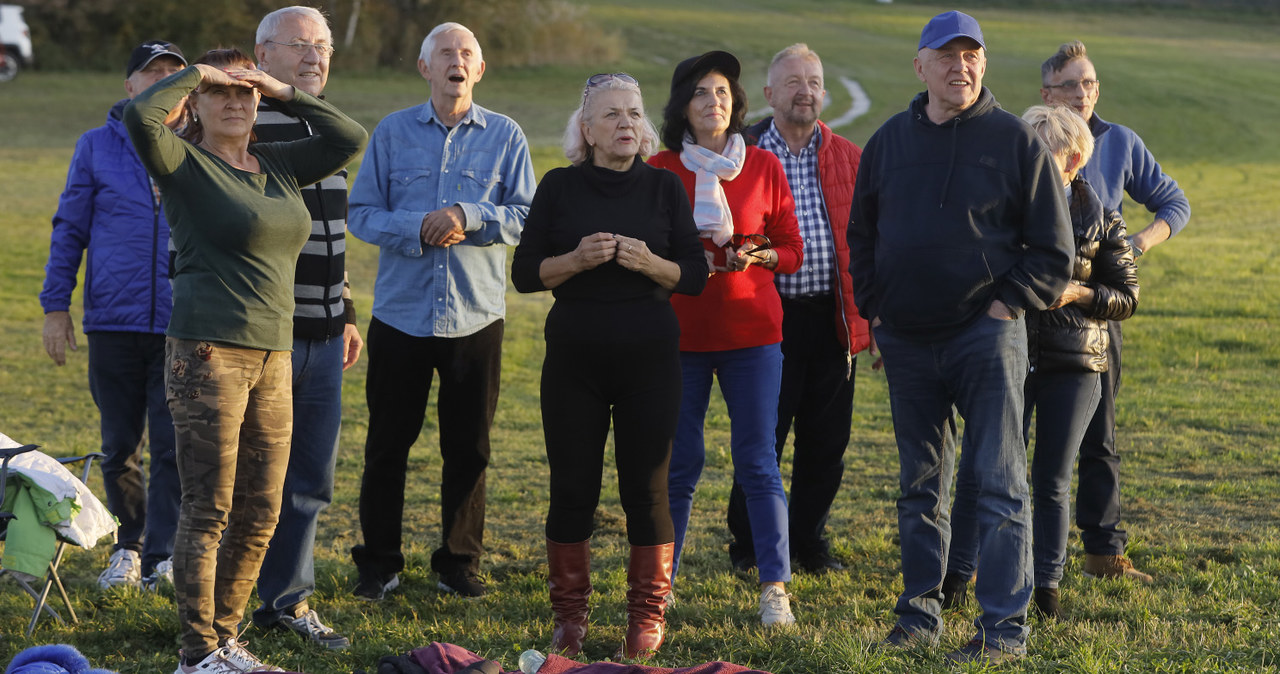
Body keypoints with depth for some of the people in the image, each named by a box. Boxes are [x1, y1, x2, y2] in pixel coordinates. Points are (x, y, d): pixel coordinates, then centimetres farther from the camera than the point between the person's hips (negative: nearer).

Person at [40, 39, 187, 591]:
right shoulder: (96, 147, 6)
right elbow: (69, 229, 9)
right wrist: (56, 304, 3)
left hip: (183, 325, -1)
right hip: (113, 322, 1)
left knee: (174, 445, -7)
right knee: (120, 447, 8)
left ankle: (163, 556, -3)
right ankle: (128, 547, 24)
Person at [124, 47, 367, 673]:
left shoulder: (278, 164, 15)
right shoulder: (186, 164, -4)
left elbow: (349, 138, 15)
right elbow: (140, 115, -22)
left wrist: (284, 91, 9)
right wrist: (195, 73, -8)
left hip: (271, 356, 7)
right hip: (207, 354, -7)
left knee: (260, 514, 10)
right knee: (207, 512, -4)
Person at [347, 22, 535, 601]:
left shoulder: (505, 136, 4)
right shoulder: (392, 133, 4)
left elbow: (525, 216, -2)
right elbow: (362, 213, 0)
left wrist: (467, 216, -17)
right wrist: (419, 227, -16)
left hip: (475, 315, 0)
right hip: (401, 311, 0)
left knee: (469, 448, 5)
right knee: (387, 444, 4)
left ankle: (460, 563, 17)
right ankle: (379, 563, 14)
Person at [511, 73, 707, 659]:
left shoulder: (664, 187, 5)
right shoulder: (560, 187, 4)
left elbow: (695, 276, 2)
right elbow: (525, 273, 1)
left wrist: (650, 263, -16)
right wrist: (577, 260, -16)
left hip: (650, 358, 0)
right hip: (574, 358, 0)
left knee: (646, 488, 0)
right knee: (572, 488, 2)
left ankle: (647, 615, 11)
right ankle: (569, 616, 13)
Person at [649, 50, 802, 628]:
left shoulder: (764, 167, 6)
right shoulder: (659, 170, 4)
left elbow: (792, 251, 8)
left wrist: (756, 257, -12)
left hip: (751, 330, 0)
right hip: (679, 331, 0)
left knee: (757, 461, -2)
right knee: (679, 462, 2)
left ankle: (775, 589, 1)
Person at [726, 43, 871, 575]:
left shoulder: (849, 159, 10)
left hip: (833, 319, 3)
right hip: (770, 316, -3)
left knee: (826, 441, 8)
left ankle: (809, 539, 23)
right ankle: (748, 545, 16)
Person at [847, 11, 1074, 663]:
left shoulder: (1015, 141, -2)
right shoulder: (889, 142, 10)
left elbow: (1053, 250, 0)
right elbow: (861, 237, 19)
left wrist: (1006, 304, -9)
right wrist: (876, 309, 8)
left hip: (987, 335, -4)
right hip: (907, 342, 4)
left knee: (999, 482, -6)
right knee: (920, 485, 12)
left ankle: (1005, 628, -5)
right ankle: (920, 612, 21)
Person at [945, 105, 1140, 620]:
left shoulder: (1102, 224, 1)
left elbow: (1128, 298, 4)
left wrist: (1077, 293, -13)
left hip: (1074, 364, 0)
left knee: (1052, 480, 6)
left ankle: (1048, 582, 16)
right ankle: (955, 575, 7)